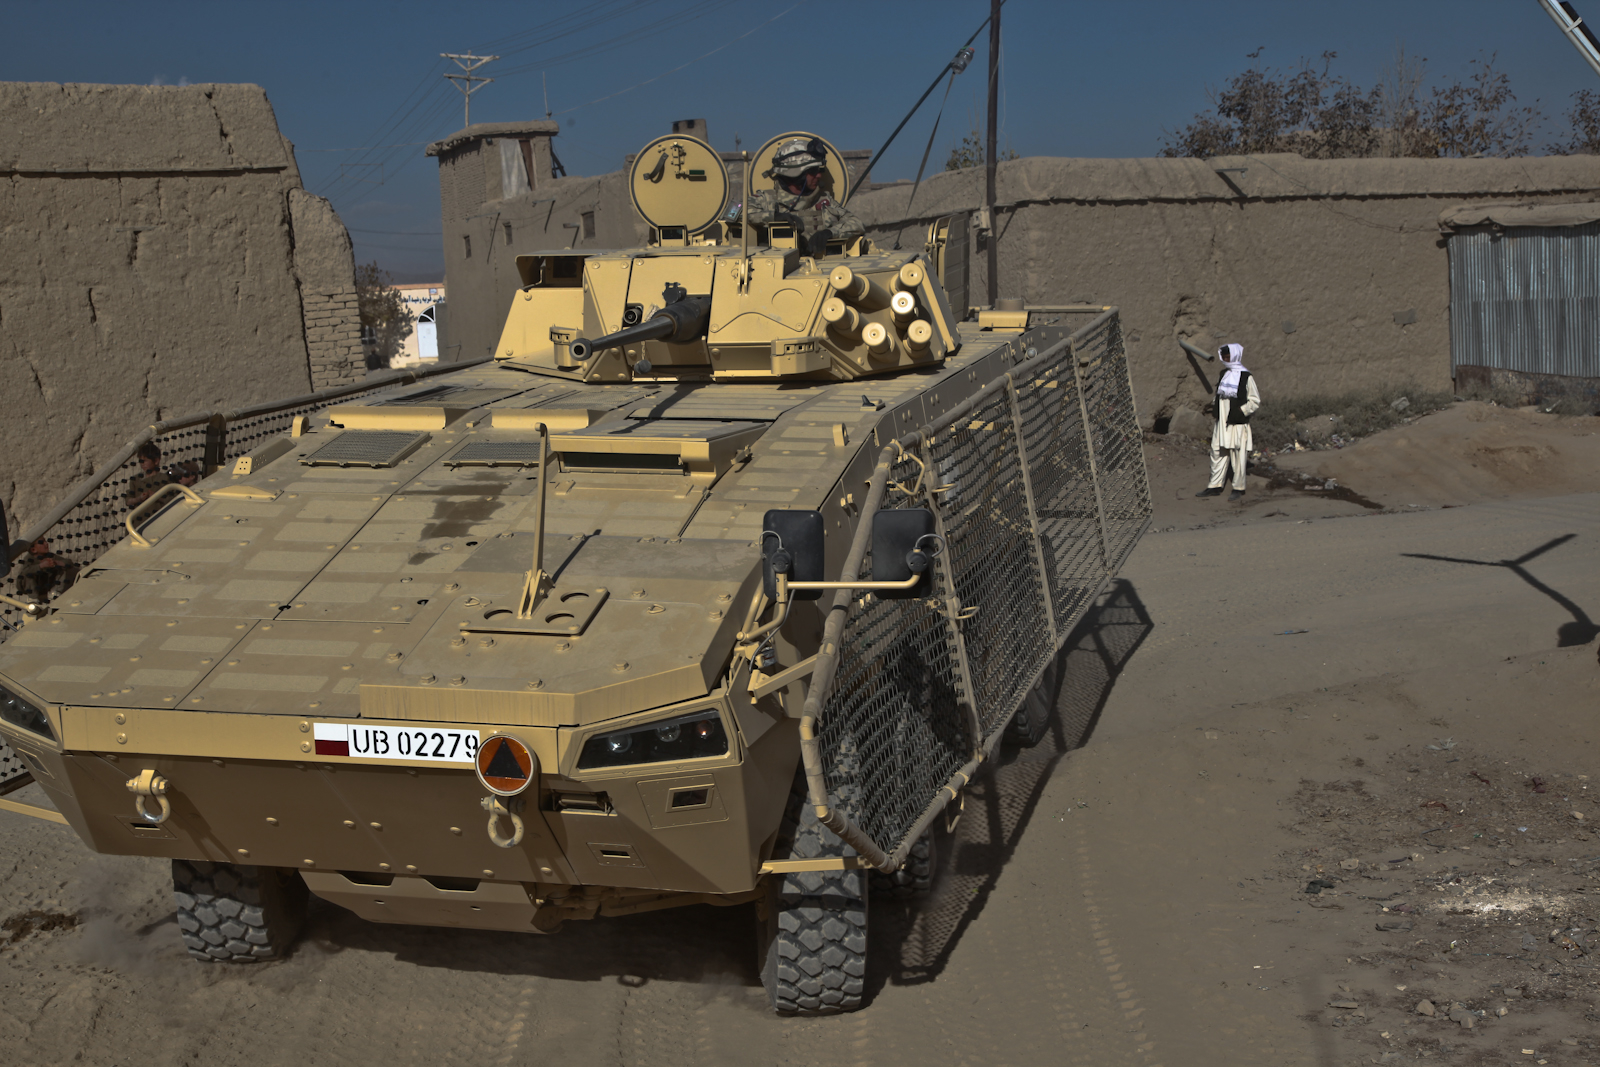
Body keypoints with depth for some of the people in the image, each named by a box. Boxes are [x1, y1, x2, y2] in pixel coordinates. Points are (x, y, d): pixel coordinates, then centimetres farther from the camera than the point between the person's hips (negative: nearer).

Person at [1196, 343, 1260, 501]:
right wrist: (1217, 414, 14)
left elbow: (1255, 401, -7)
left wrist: (1240, 412, -16)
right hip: (1222, 423, 7)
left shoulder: (1246, 377, -9)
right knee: (1218, 454, 9)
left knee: (1238, 457, 0)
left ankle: (1238, 488, 10)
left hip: (1238, 424, -7)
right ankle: (1215, 486, 16)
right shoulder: (1224, 374, 11)